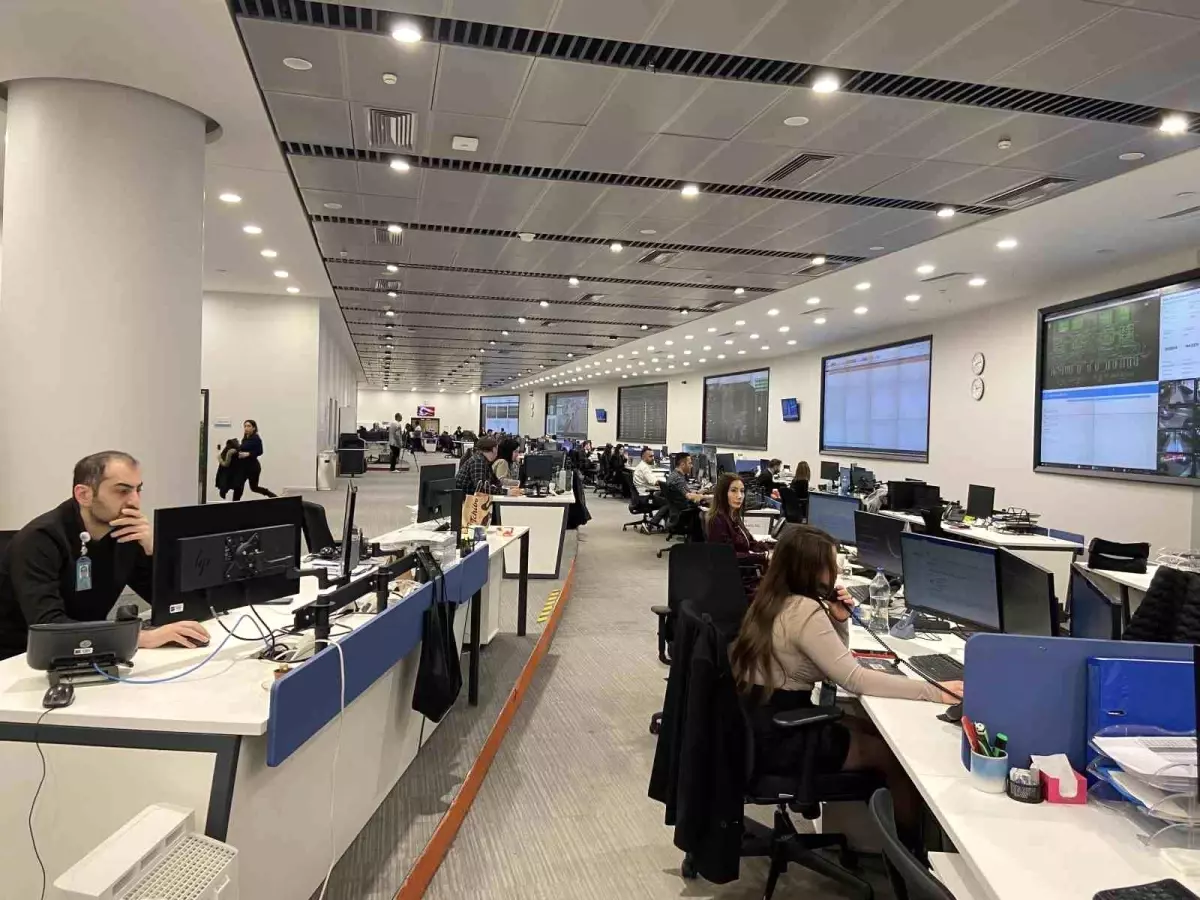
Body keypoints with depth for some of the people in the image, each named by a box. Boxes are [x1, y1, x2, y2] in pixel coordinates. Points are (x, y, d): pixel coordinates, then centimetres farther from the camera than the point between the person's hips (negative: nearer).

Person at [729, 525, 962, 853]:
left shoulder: (773, 600, 8)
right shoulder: (804, 611, -22)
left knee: (873, 730, 18)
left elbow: (834, 666, 14)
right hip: (779, 740, -9)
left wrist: (839, 621, -3)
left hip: (765, 725, 9)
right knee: (895, 751, 4)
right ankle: (911, 846, 24)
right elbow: (853, 679, -26)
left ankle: (894, 837, 30)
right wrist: (933, 691, -26)